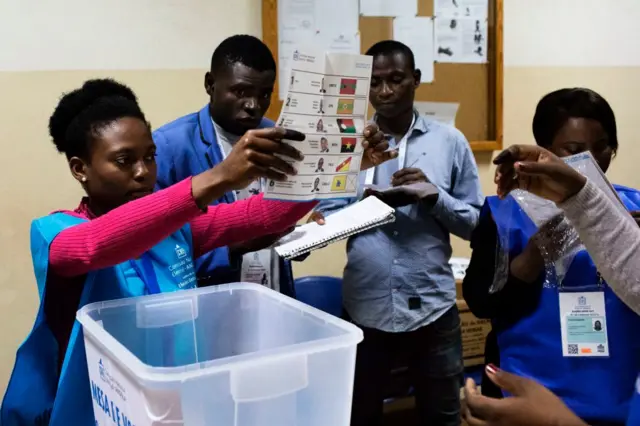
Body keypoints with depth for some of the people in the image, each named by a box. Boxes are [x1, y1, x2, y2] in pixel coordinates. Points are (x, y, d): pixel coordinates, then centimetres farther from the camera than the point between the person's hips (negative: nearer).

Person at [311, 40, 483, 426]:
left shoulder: (450, 141, 1)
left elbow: (475, 223, 0)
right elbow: (328, 212, 0)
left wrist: (433, 195, -16)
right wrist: (315, 228, -22)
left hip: (432, 306, 0)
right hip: (365, 307, 1)